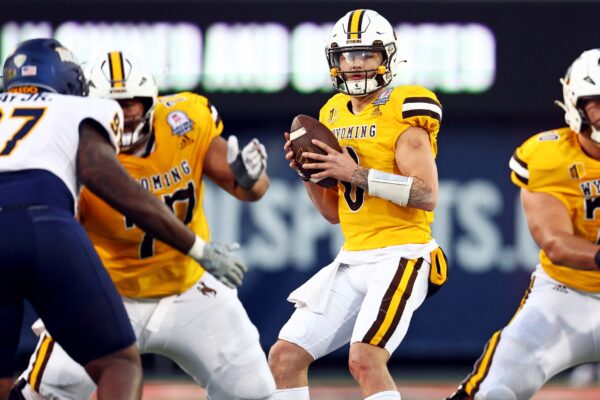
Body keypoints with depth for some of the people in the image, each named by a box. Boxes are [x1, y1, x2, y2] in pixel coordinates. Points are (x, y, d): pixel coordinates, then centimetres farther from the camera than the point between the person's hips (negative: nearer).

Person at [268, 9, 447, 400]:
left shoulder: (403, 110, -8)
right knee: (284, 358, 4)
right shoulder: (334, 114, 14)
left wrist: (355, 172, -21)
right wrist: (309, 172, 1)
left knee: (365, 361, -25)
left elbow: (426, 194, -20)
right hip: (352, 260, 8)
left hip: (400, 255, -8)